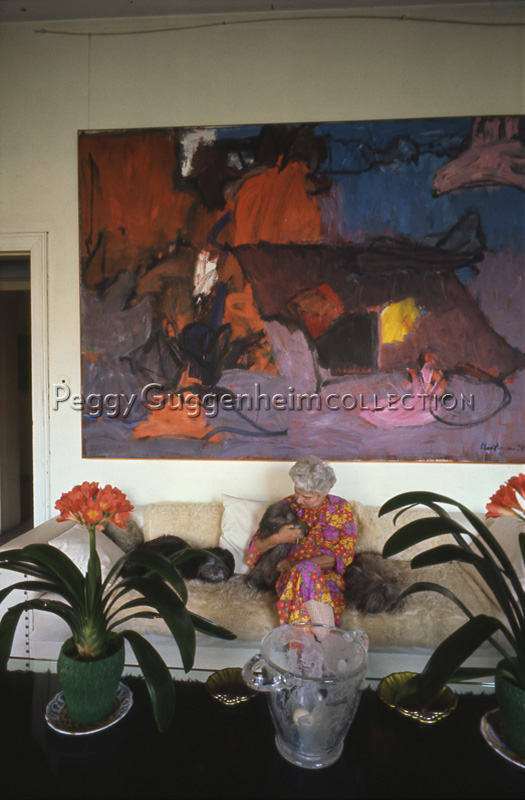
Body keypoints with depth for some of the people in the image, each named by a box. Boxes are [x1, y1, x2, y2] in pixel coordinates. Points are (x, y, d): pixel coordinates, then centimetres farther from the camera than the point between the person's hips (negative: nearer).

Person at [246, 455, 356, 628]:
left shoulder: (341, 508, 4)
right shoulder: (288, 505, 8)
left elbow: (344, 554, -4)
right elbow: (256, 545, 12)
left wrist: (298, 564, -11)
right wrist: (277, 538, -12)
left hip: (329, 576, -1)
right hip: (291, 576, 1)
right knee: (308, 569, -36)